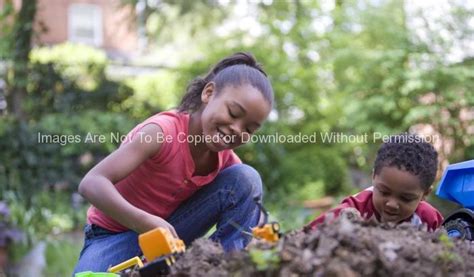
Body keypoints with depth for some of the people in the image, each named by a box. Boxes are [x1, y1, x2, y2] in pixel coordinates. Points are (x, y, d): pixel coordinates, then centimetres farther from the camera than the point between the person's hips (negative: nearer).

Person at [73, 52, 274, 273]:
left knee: (246, 179, -14)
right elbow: (91, 184, -39)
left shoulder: (227, 161, -9)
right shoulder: (164, 130, -29)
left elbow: (250, 230, -11)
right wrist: (147, 223, -53)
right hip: (115, 235, -4)